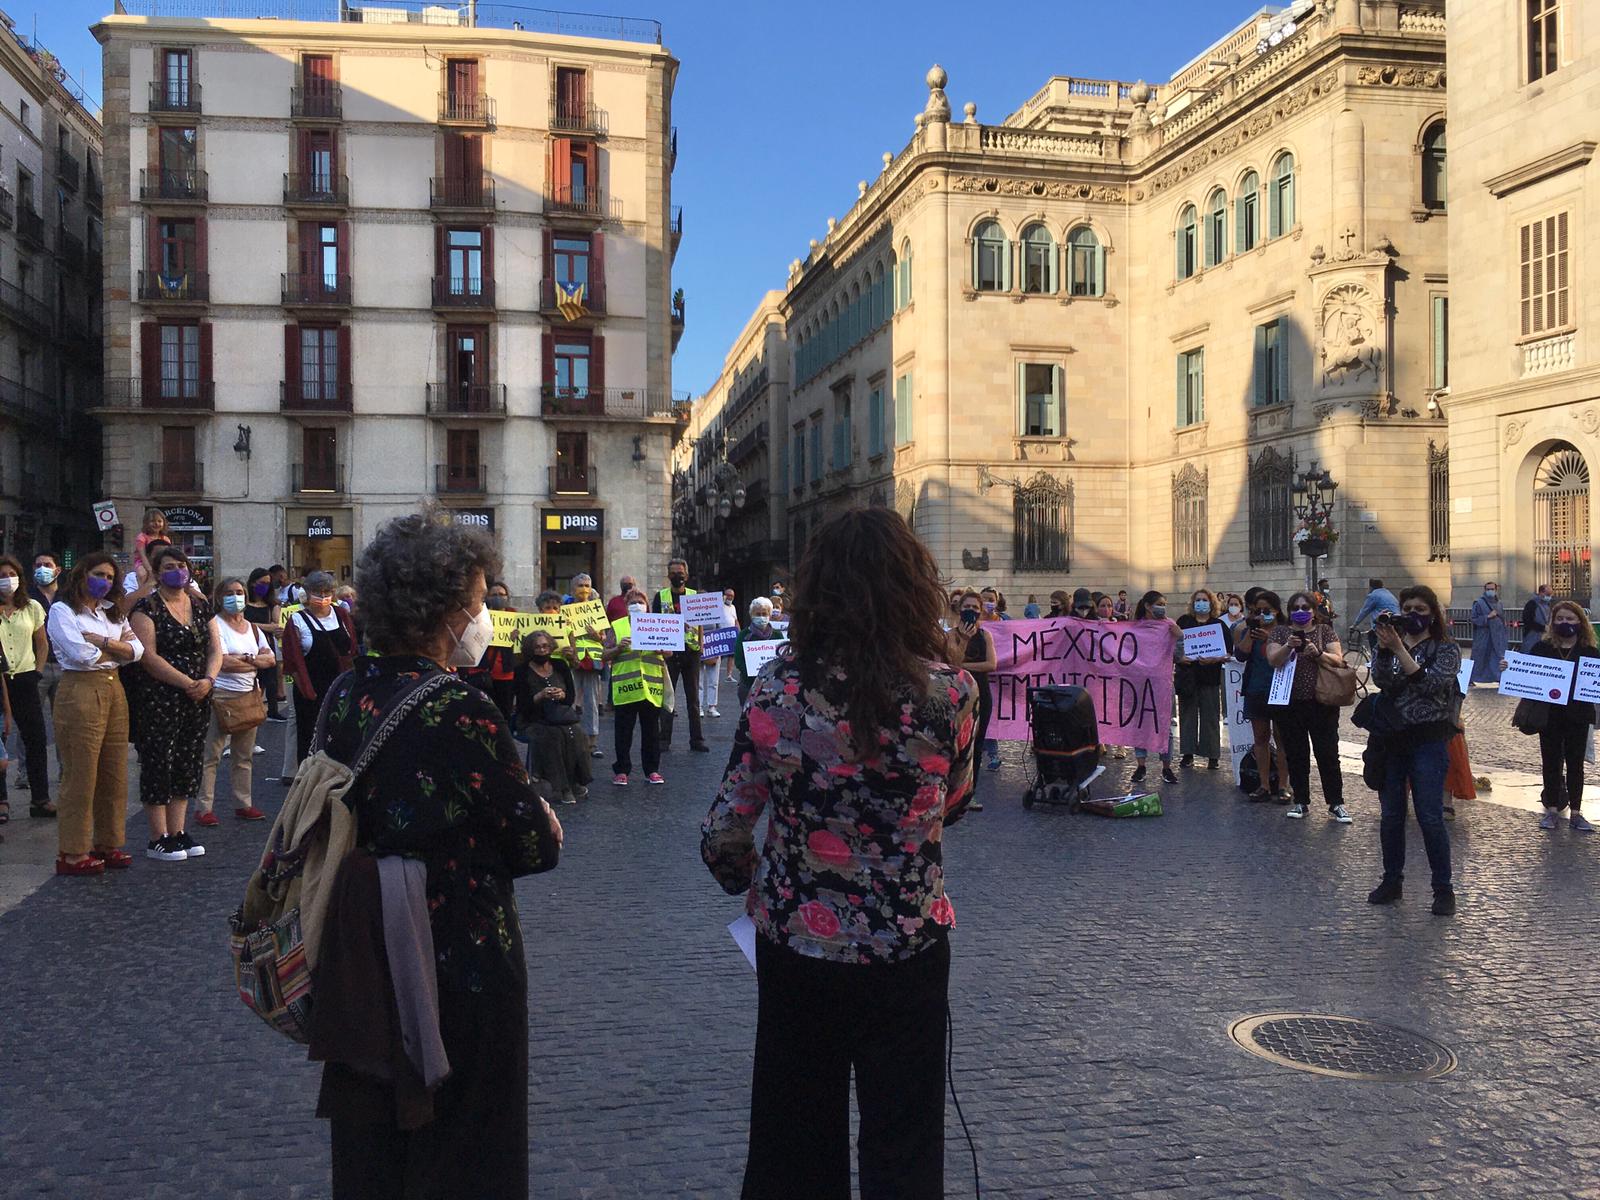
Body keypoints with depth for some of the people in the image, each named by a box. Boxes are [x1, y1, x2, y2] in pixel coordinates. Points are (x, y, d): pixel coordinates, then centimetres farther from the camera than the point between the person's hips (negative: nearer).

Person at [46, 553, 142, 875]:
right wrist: (118, 649, 1)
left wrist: (104, 642, -9)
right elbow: (83, 655, -14)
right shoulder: (61, 611, -1)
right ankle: (72, 853, 1)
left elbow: (137, 650, 5)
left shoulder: (112, 613, 19)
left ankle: (107, 843, 16)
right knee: (80, 775, -5)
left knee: (114, 774, 7)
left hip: (113, 691, 7)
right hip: (80, 691, -7)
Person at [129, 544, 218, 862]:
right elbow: (148, 656, -14)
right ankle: (158, 839, 4)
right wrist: (187, 683, -18)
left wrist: (208, 680, -8)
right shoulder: (147, 608, -4)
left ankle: (177, 832, 18)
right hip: (159, 699, -6)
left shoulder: (200, 606, 14)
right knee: (159, 763, -3)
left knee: (188, 764, 9)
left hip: (197, 698, 6)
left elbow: (215, 649, 12)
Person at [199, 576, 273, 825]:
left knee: (244, 755, 10)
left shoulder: (252, 628, 16)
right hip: (222, 695, -6)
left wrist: (246, 659, -9)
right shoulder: (215, 624, -4)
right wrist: (255, 663, -4)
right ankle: (203, 808, 0)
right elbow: (223, 662, -15)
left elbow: (271, 659, 7)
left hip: (250, 695, 6)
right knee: (211, 754, -4)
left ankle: (243, 804, 17)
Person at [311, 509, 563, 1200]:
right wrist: (541, 813, 2)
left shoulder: (346, 695, -3)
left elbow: (347, 815, 9)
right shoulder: (461, 711, -25)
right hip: (463, 963, -7)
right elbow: (538, 846, -18)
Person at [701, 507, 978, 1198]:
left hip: (796, 946, 1)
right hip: (908, 951, 0)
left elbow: (723, 837, -9)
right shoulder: (951, 693, -14)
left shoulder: (778, 691, -15)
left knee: (793, 1144, 21)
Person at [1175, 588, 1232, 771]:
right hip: (1187, 675, 1)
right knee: (1187, 714, 4)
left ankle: (1212, 755, 7)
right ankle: (1187, 754, 11)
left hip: (1210, 676, -1)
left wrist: (1215, 659, -17)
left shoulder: (1219, 624, 5)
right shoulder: (1184, 622, 9)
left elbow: (1228, 651, -1)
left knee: (1210, 715, 0)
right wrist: (1179, 657, -11)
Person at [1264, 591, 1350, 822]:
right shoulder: (1280, 632, 7)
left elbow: (1338, 660, -3)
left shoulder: (1325, 631, 6)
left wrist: (1318, 653, -21)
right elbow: (1272, 660, -6)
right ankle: (1301, 802, 15)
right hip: (1289, 703, 1)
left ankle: (1336, 803, 6)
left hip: (1321, 702, -1)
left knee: (1327, 752, -1)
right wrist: (1288, 647, -24)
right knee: (1295, 754, 6)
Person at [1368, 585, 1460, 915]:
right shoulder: (1393, 642, 10)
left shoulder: (1446, 648, 0)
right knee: (1391, 815, 9)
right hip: (1391, 738, 4)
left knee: (1430, 817, -5)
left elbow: (1430, 683, -16)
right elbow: (1380, 680, -6)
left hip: (1428, 740, -4)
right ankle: (1392, 880, 22)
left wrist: (1400, 649, -20)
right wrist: (1384, 647, -20)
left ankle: (1443, 889, 7)